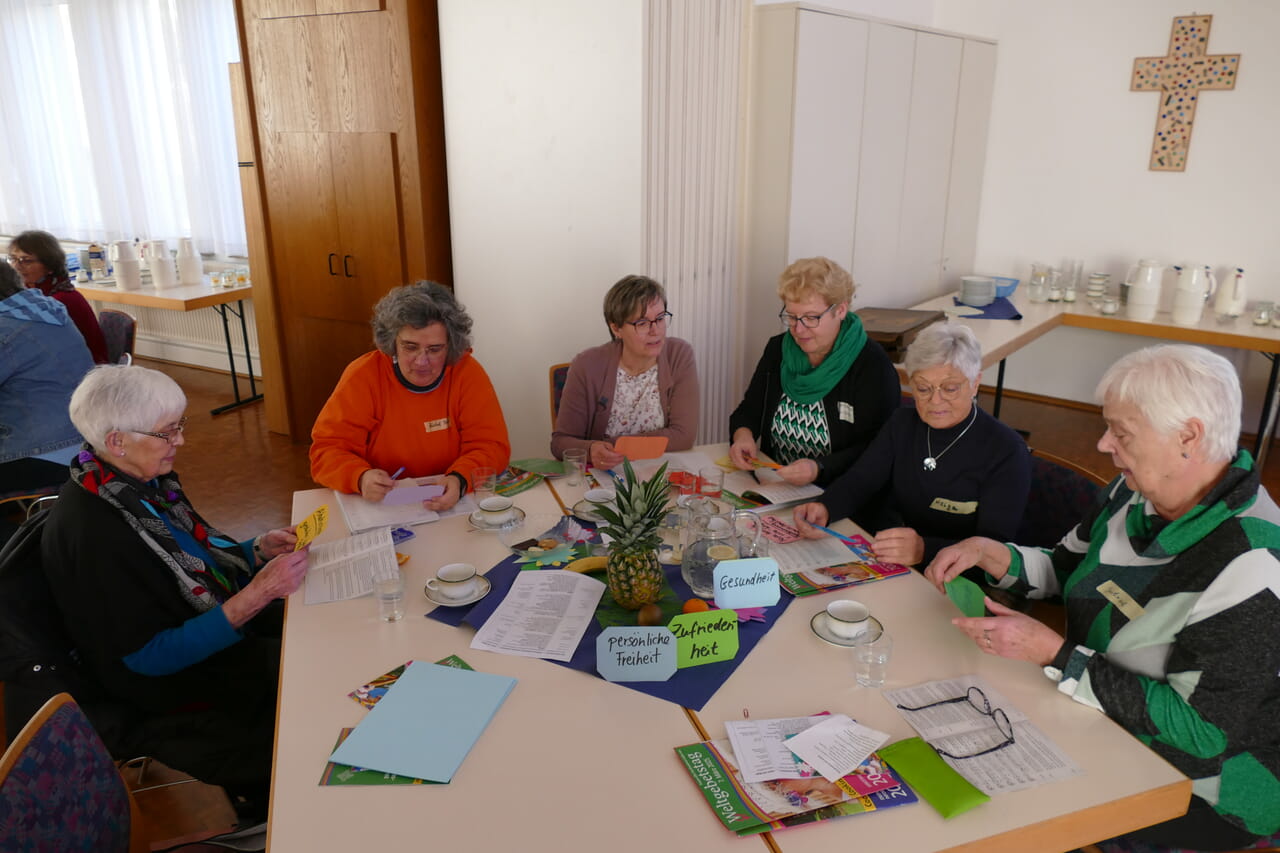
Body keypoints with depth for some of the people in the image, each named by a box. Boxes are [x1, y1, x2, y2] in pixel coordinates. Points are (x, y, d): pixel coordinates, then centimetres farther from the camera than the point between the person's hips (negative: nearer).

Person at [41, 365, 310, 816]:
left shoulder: (141, 480, -3)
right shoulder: (91, 533, -28)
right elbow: (148, 657, -25)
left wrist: (259, 550, -7)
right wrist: (253, 597, -30)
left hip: (223, 625, 8)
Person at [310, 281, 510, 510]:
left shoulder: (467, 372, -6)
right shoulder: (362, 375, -7)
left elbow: (490, 446, -7)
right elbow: (327, 450, -6)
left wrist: (459, 480, -28)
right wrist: (361, 478, -27)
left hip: (456, 505, 0)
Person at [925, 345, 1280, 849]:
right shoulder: (1136, 493, -4)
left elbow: (1200, 727, -27)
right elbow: (1067, 570, 11)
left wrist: (1052, 654, -29)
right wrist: (990, 554, -9)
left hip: (1199, 783, -7)